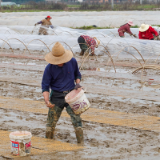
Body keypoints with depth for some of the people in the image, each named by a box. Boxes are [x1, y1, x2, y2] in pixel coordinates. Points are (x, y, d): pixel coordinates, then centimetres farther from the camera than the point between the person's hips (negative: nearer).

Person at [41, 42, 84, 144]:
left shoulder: (72, 62, -4)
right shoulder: (49, 68, -10)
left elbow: (77, 74, 15)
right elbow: (45, 86, -5)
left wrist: (77, 83, -6)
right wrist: (47, 100, -20)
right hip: (56, 97, 0)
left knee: (76, 119, -10)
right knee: (51, 122, 4)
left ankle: (81, 143, -3)